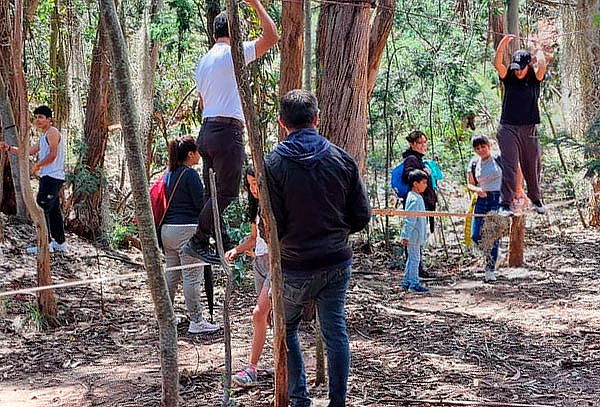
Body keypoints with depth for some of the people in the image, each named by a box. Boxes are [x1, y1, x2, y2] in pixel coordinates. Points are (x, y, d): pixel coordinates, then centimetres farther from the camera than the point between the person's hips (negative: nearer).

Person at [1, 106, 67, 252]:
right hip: (51, 178, 10)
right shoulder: (44, 137, 22)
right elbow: (28, 152, 23)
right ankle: (60, 243, 19)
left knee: (41, 209, -10)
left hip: (51, 178, -10)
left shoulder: (52, 132, -10)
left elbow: (53, 155, -20)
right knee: (54, 210, 14)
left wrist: (37, 165, -11)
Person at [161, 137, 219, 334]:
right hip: (187, 229, -9)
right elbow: (201, 203, -12)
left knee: (171, 274, 15)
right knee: (192, 277, -4)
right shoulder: (190, 174, -12)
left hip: (167, 228, 9)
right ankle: (196, 321, 0)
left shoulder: (169, 173, 13)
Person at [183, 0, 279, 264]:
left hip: (207, 130, 9)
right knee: (226, 193, -6)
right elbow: (271, 37, -13)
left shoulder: (203, 62, 18)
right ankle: (197, 242, -7)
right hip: (227, 131, -9)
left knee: (214, 192, 10)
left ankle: (224, 245, 15)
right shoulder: (232, 54, -8)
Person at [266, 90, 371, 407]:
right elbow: (362, 216, 1)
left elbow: (271, 226, -13)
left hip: (294, 267, -3)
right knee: (335, 332, 11)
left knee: (285, 329, 17)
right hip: (337, 263, 3)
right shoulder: (342, 159, -3)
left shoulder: (274, 164, -13)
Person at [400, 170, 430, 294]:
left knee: (411, 259, 15)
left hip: (415, 236, 10)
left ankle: (407, 283, 22)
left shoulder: (416, 197, 13)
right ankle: (414, 284, -1)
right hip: (413, 236, -10)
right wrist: (406, 236, -24)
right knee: (415, 258, -5)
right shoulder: (415, 199, -20)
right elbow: (409, 220, -23)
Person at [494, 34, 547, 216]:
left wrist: (538, 51, -4)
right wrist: (503, 44, -20)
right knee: (509, 167, -10)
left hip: (529, 129, 1)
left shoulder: (534, 79, 3)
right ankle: (505, 204, -12)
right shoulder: (509, 78, 3)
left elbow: (542, 66, -17)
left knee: (532, 166, 12)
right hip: (508, 128, -1)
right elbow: (497, 64, -12)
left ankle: (536, 200, 33)